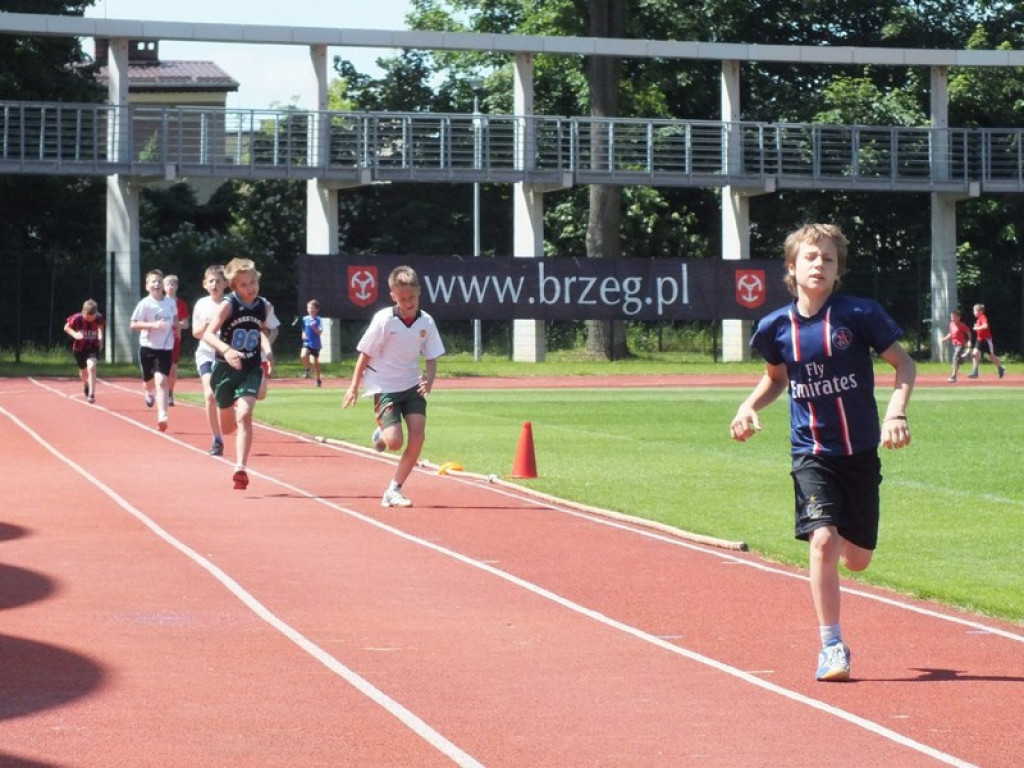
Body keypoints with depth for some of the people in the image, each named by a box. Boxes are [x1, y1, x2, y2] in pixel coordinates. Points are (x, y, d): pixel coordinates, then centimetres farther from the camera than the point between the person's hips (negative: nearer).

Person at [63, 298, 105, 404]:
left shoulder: (99, 318, -18)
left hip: (93, 347, -1)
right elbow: (66, 327, -9)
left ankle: (92, 394, -23)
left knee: (91, 366, -27)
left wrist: (100, 337, -6)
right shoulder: (77, 318, -24)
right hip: (79, 348, 1)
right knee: (83, 371, 18)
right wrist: (74, 334, -27)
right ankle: (85, 386, 53)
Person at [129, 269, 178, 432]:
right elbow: (133, 325, -15)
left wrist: (176, 326, 4)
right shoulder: (145, 304, -12)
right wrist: (153, 325, -27)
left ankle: (162, 416, -22)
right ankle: (150, 392, 55)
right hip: (148, 347, 0)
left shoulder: (171, 302, 1)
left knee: (161, 381, -15)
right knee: (149, 382, 16)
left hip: (165, 348, 0)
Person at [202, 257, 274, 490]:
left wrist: (267, 353, 5)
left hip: (251, 369, 1)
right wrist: (226, 349, -42)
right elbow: (208, 334, -24)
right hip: (226, 368, -1)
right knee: (227, 427, 13)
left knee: (244, 415, -22)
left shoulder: (263, 306, 0)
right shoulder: (229, 304, -14)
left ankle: (240, 469, -23)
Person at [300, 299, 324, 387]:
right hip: (307, 342, 1)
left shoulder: (319, 320, -6)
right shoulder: (305, 319, 2)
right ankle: (307, 369, 2)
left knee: (316, 363, 9)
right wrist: (303, 335, -5)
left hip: (315, 344, -1)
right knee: (303, 356, -27)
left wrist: (314, 327, -27)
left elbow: (320, 332, -12)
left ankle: (318, 379, 26)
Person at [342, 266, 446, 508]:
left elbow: (431, 357, 3)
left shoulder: (426, 322, -4)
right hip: (385, 386, -4)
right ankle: (382, 432, 25)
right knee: (395, 442, -15)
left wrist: (430, 379, -16)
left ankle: (394, 489, 3)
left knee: (417, 436, -11)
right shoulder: (384, 320, -14)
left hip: (412, 386, 4)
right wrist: (354, 385, -3)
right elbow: (365, 354, -6)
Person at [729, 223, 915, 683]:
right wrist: (749, 406, -1)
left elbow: (903, 363, -1)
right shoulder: (776, 327, -2)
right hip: (811, 452, 0)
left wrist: (897, 412, -17)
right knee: (822, 540, -19)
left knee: (855, 559, 6)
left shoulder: (859, 314, -9)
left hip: (860, 451, 0)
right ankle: (832, 648, -7)